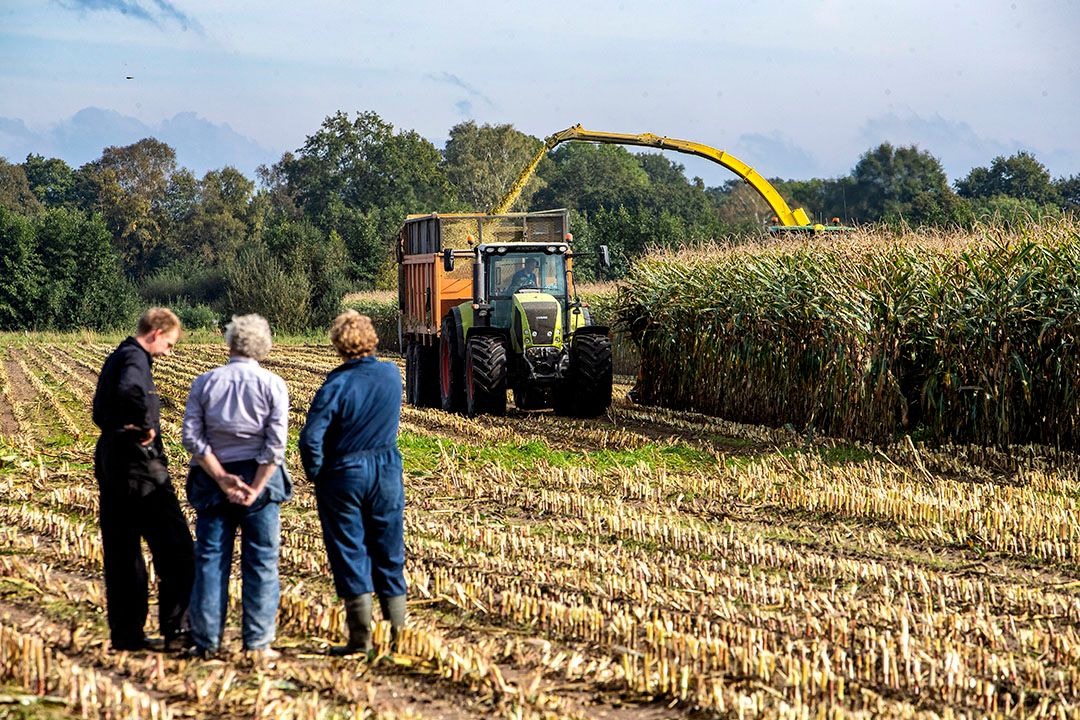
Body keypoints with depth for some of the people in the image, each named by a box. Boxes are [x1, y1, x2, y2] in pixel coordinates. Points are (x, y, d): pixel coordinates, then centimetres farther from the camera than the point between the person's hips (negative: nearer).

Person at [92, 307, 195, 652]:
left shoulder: (115, 359, 17)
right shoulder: (135, 358, -13)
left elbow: (100, 411, 28)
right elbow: (129, 391, -36)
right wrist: (145, 426, -21)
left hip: (111, 465, 10)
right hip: (140, 467, -10)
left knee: (121, 554, 11)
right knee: (175, 550, -3)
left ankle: (126, 633, 13)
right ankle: (177, 629, -3)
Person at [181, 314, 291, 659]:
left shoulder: (205, 383, 3)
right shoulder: (272, 385, -2)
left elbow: (192, 437, -5)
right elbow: (276, 442, -11)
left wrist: (221, 478, -7)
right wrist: (255, 488, -11)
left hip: (213, 477, 2)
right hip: (259, 477, -1)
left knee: (211, 559, 6)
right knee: (260, 562, 4)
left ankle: (206, 641, 6)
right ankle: (257, 641, 3)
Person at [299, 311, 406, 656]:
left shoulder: (338, 384, -17)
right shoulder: (392, 375, -2)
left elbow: (311, 436, -20)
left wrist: (315, 474, -6)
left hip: (343, 475, -4)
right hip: (387, 472, 4)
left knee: (349, 554, 3)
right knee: (388, 554, 13)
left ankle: (361, 637, 1)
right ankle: (398, 631, 15)